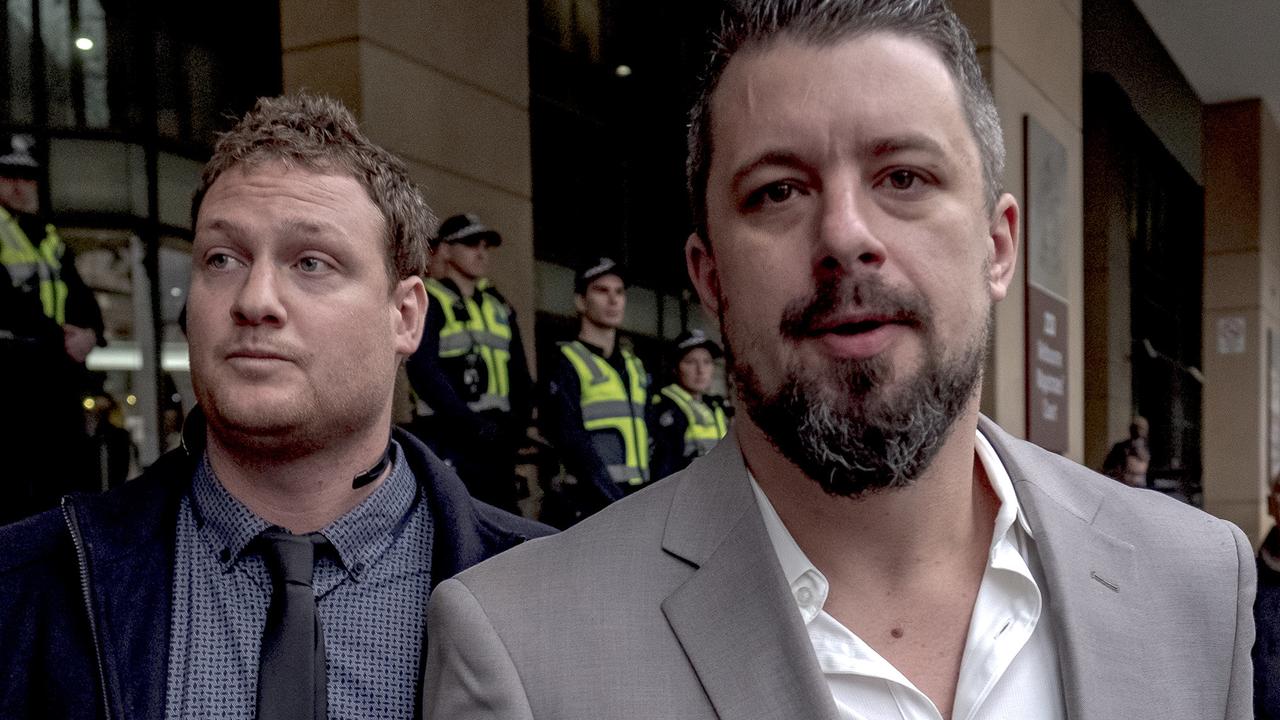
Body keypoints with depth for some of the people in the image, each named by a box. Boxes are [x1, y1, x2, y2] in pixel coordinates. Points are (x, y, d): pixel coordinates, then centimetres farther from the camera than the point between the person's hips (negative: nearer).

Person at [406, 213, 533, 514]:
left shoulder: (499, 307, 21)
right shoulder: (428, 300, 1)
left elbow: (520, 374, 17)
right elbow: (422, 370, -12)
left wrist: (517, 425, 0)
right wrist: (470, 422, -18)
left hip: (498, 441, 7)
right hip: (449, 440, -6)